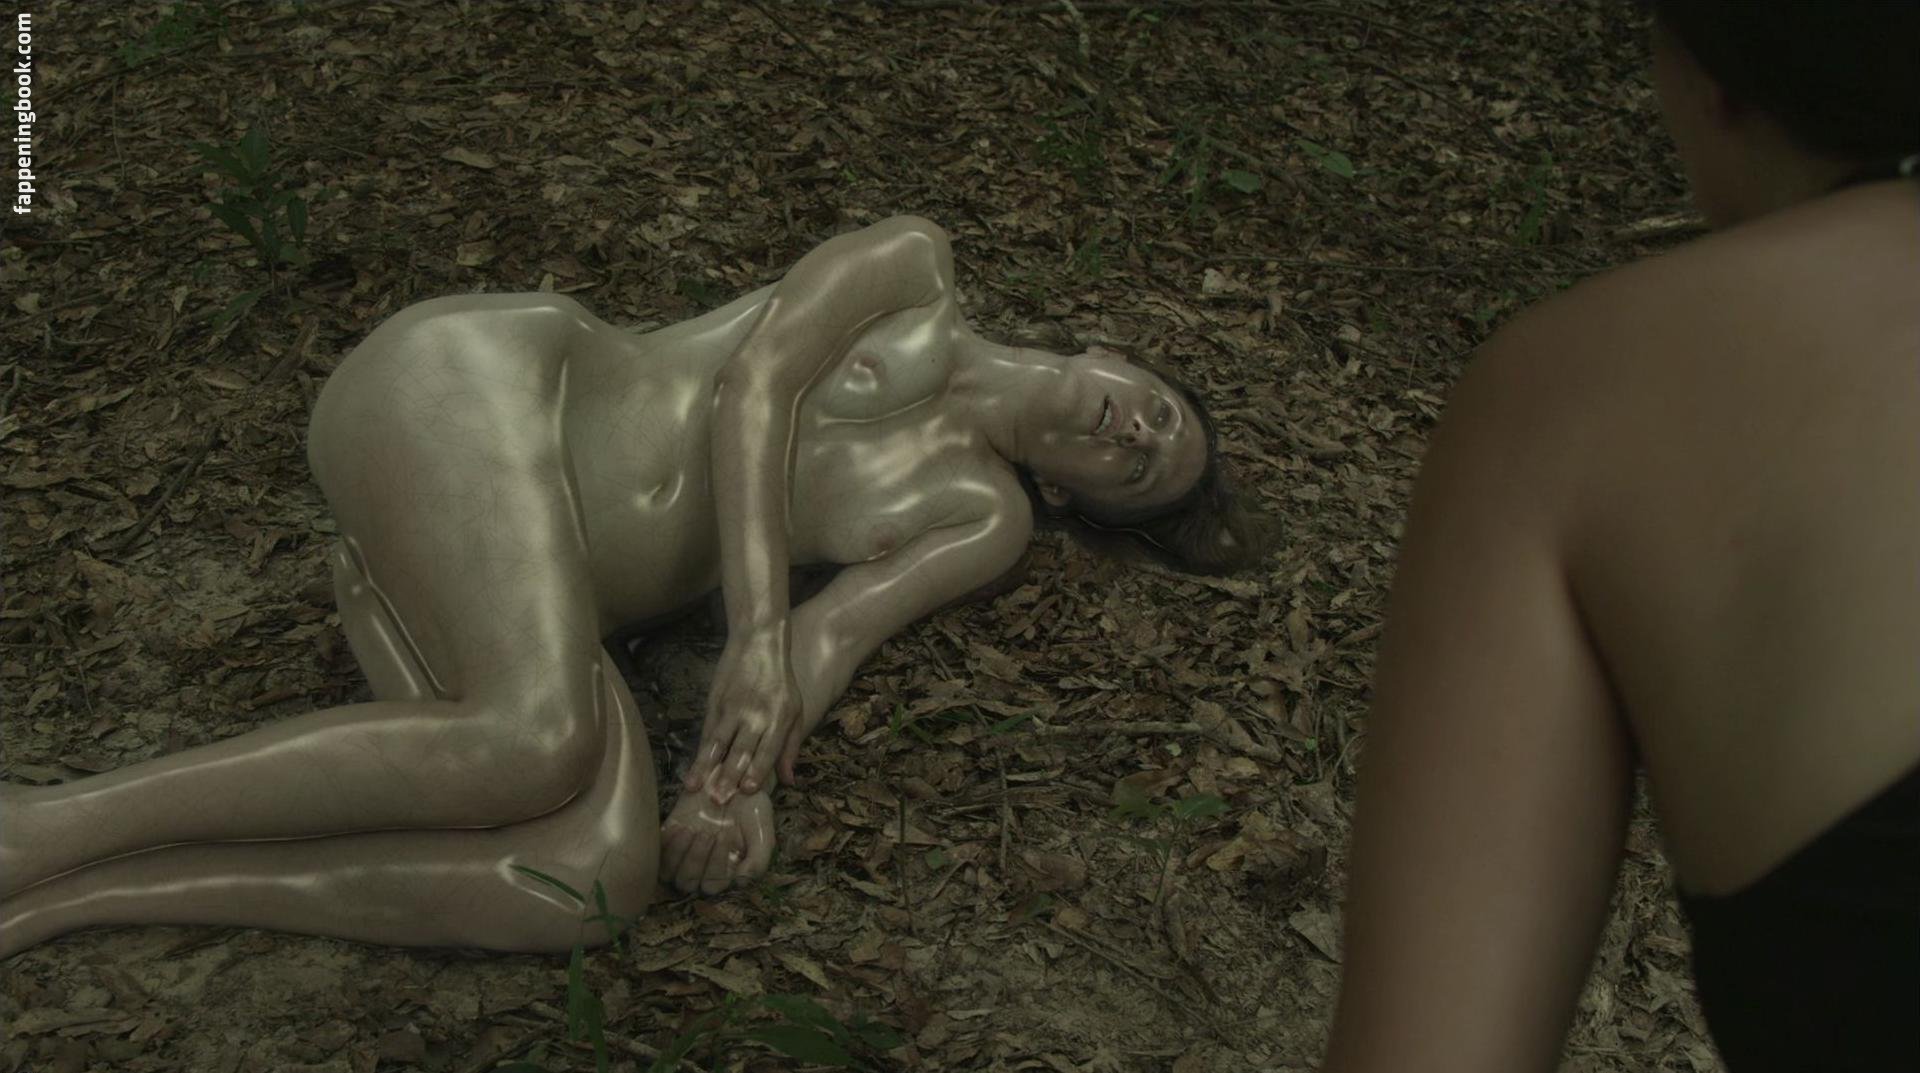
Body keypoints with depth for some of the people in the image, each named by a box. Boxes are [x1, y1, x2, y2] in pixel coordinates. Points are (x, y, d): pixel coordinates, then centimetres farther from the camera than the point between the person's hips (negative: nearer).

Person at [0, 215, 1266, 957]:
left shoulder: (988, 515, 19)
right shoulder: (918, 266, 9)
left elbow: (833, 631, 3)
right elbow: (755, 379, -6)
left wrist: (747, 781, -18)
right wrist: (755, 638, -20)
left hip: (460, 587, 5)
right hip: (472, 383, -5)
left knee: (602, 879, -25)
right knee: (536, 745, -36)